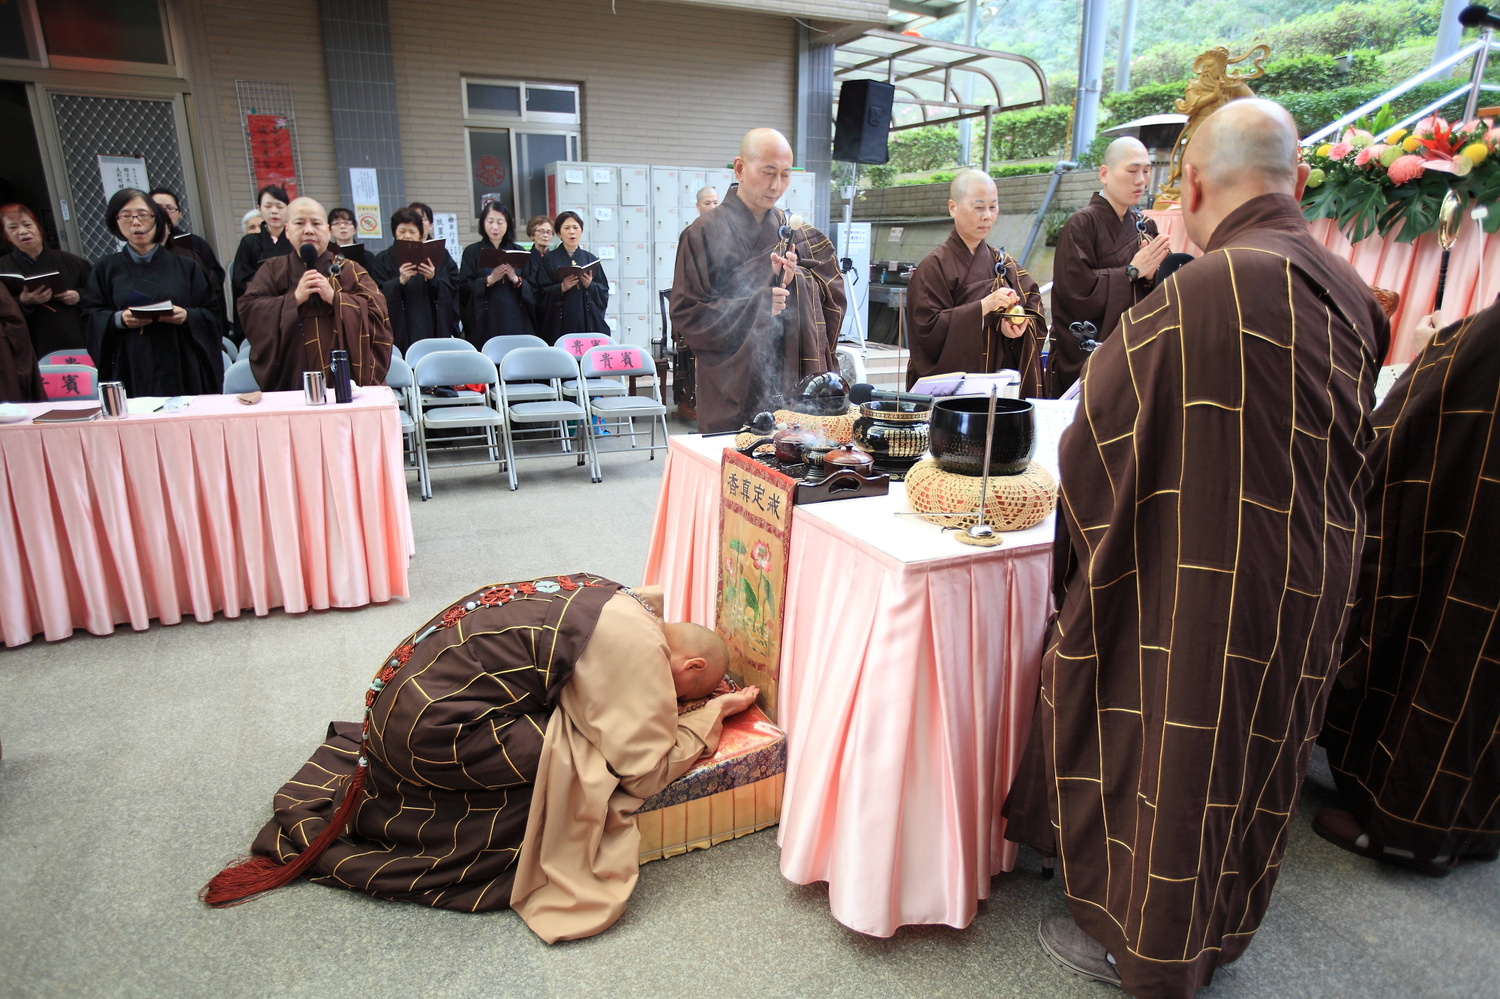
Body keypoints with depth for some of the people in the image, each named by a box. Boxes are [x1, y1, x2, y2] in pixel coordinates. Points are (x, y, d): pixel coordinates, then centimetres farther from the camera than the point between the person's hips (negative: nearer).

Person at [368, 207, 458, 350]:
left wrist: (432, 279, -15)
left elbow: (447, 294, 4)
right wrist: (400, 281, -20)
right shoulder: (383, 260, 9)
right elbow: (379, 296, -3)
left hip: (431, 330, 1)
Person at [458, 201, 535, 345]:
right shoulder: (472, 252, 7)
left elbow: (533, 290, 6)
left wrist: (516, 280, -12)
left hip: (515, 321, 2)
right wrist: (489, 280, -15)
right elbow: (464, 288, -2)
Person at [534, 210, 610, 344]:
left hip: (588, 323, 2)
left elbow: (604, 293, 9)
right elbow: (541, 294, 0)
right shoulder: (549, 260, 6)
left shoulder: (591, 259, 13)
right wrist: (561, 288, -16)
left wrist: (590, 286, -9)